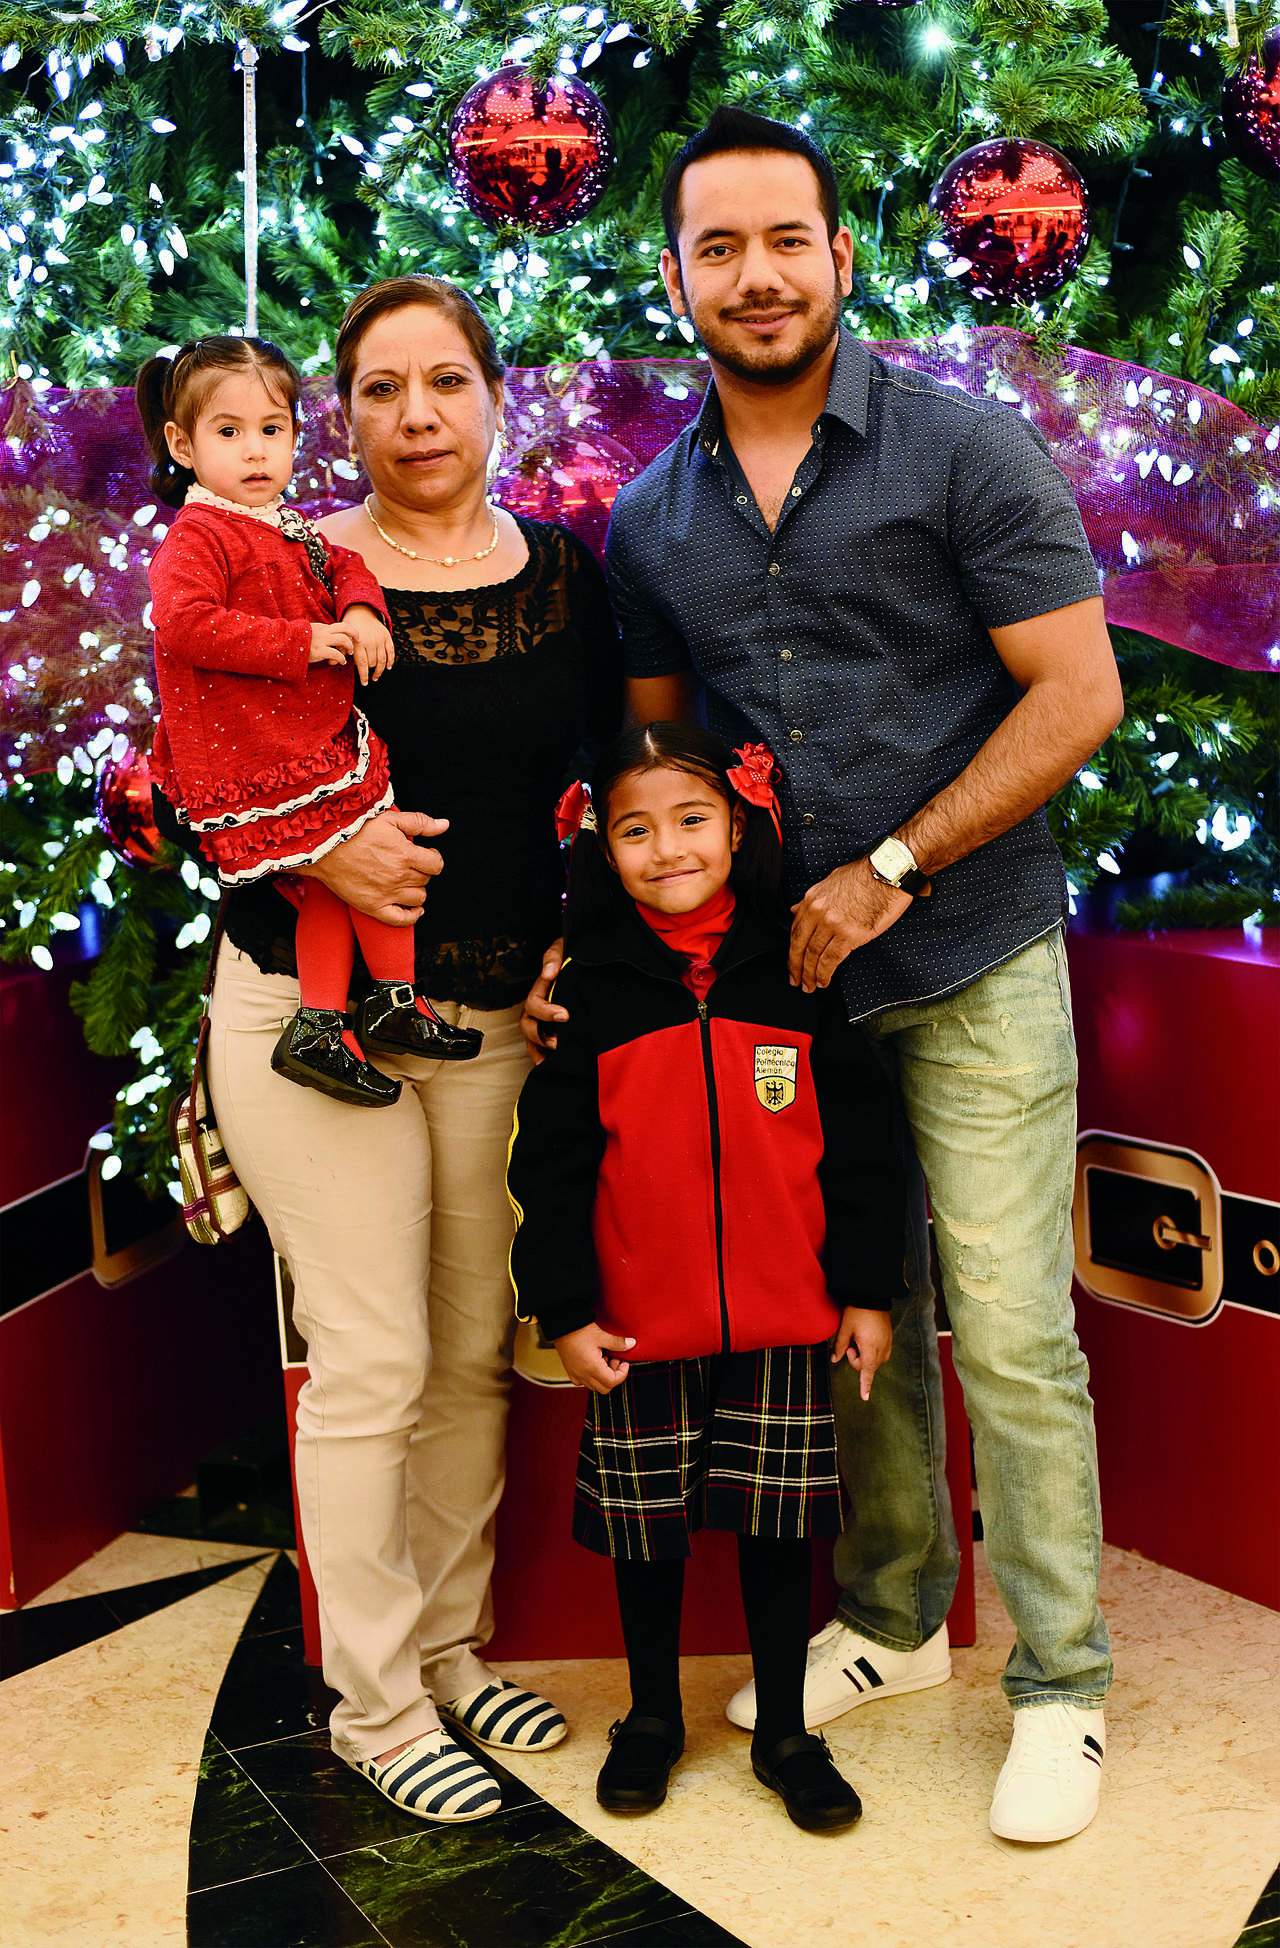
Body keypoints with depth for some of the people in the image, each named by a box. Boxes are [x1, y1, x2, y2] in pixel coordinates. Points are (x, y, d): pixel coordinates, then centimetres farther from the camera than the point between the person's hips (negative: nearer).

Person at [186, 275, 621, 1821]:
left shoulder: (560, 574, 7)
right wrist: (319, 850, -20)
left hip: (502, 1017, 4)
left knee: (478, 1348, 11)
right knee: (369, 1363, -2)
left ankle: (451, 1648, 30)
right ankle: (372, 1704, 15)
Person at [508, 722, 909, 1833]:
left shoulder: (797, 971, -1)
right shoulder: (590, 990, -3)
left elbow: (860, 1141, 3)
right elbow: (550, 1160, -1)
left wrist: (869, 1290, 1)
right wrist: (562, 1308, -5)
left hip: (786, 1318, 0)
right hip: (641, 1322, 0)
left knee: (776, 1523, 9)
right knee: (645, 1526, 11)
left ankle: (785, 1731, 26)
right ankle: (652, 1717, 32)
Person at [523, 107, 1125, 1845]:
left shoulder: (964, 448, -7)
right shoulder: (651, 520, 8)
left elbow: (1078, 693, -9)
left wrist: (889, 872, -15)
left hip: (971, 967, -4)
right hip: (783, 974, 4)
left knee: (1009, 1337, -1)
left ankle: (1062, 1687, 15)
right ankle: (893, 1621, 33)